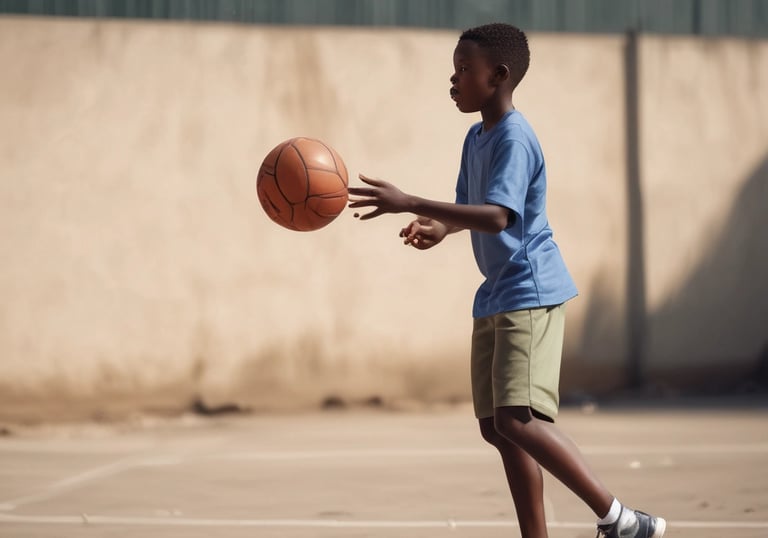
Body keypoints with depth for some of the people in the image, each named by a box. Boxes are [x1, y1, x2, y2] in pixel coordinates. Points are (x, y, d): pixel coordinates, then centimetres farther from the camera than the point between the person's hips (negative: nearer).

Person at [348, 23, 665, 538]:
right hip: (496, 298, 10)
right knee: (495, 426, 8)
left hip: (530, 294, -10)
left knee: (518, 420, -21)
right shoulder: (476, 139, 13)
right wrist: (440, 228, 1)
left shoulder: (514, 139, -17)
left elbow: (497, 216, -30)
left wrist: (410, 204, -34)